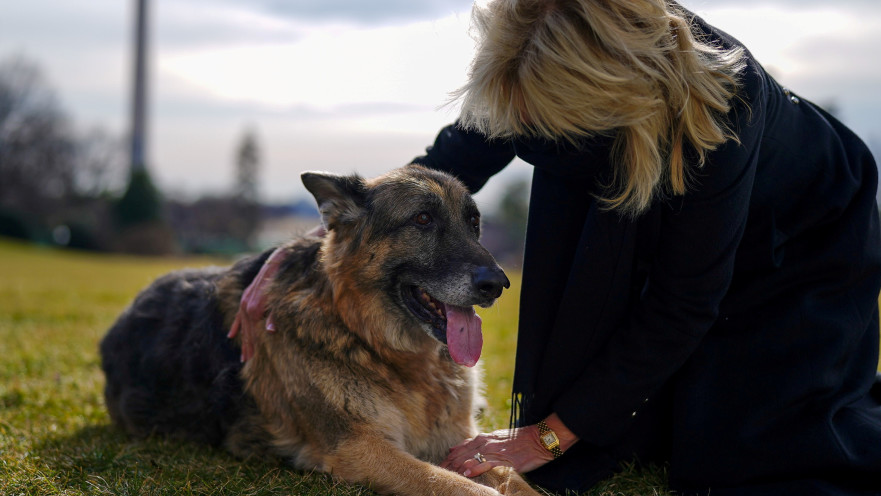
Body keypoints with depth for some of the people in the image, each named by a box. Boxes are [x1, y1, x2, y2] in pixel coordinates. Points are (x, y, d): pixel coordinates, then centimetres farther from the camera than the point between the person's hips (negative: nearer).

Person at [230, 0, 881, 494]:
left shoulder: (715, 104, -43)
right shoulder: (534, 76, -29)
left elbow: (681, 305, -34)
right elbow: (446, 167, -14)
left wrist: (547, 436, -30)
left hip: (805, 242, -4)